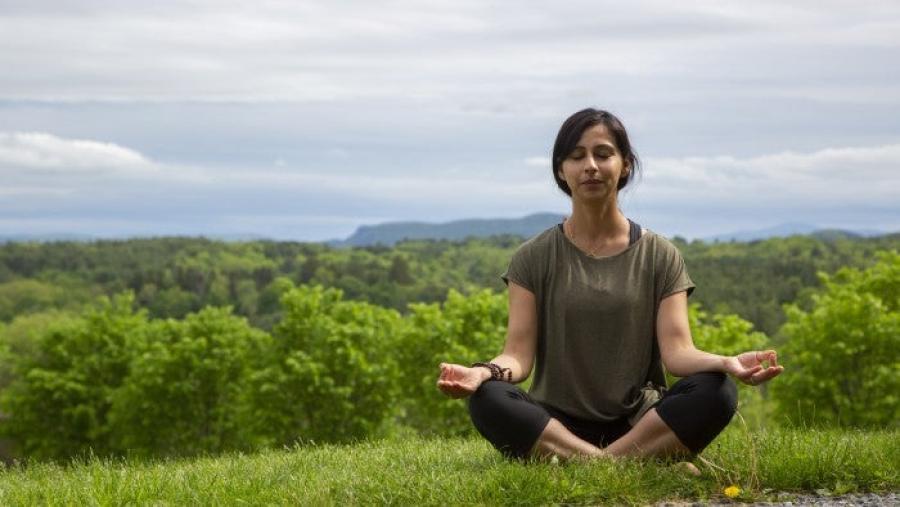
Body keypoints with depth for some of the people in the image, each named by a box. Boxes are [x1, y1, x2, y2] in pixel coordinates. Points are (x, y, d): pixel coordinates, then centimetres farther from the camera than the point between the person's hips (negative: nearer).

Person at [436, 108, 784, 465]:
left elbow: (676, 350, -5)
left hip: (640, 424, 1)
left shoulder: (660, 256, 8)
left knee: (716, 391, -28)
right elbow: (519, 355, -4)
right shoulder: (534, 259, 6)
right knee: (487, 399, -32)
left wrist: (725, 363, -28)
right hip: (556, 425, -1)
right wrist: (485, 372, -28)